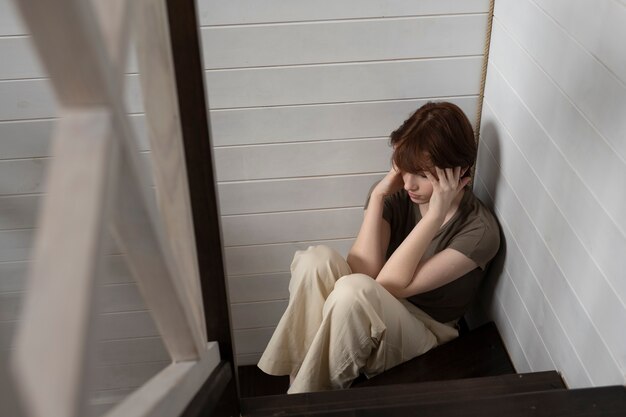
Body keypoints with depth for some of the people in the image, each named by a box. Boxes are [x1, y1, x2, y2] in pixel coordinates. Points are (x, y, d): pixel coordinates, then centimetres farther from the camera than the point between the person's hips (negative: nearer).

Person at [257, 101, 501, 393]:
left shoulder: (480, 230, -18)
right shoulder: (396, 195, -6)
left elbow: (390, 284, -26)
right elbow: (363, 272, -19)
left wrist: (435, 214, -31)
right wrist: (377, 196, -21)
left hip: (423, 339, -4)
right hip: (365, 316, 4)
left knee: (352, 292, -35)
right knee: (316, 260, -26)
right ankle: (301, 385, -15)